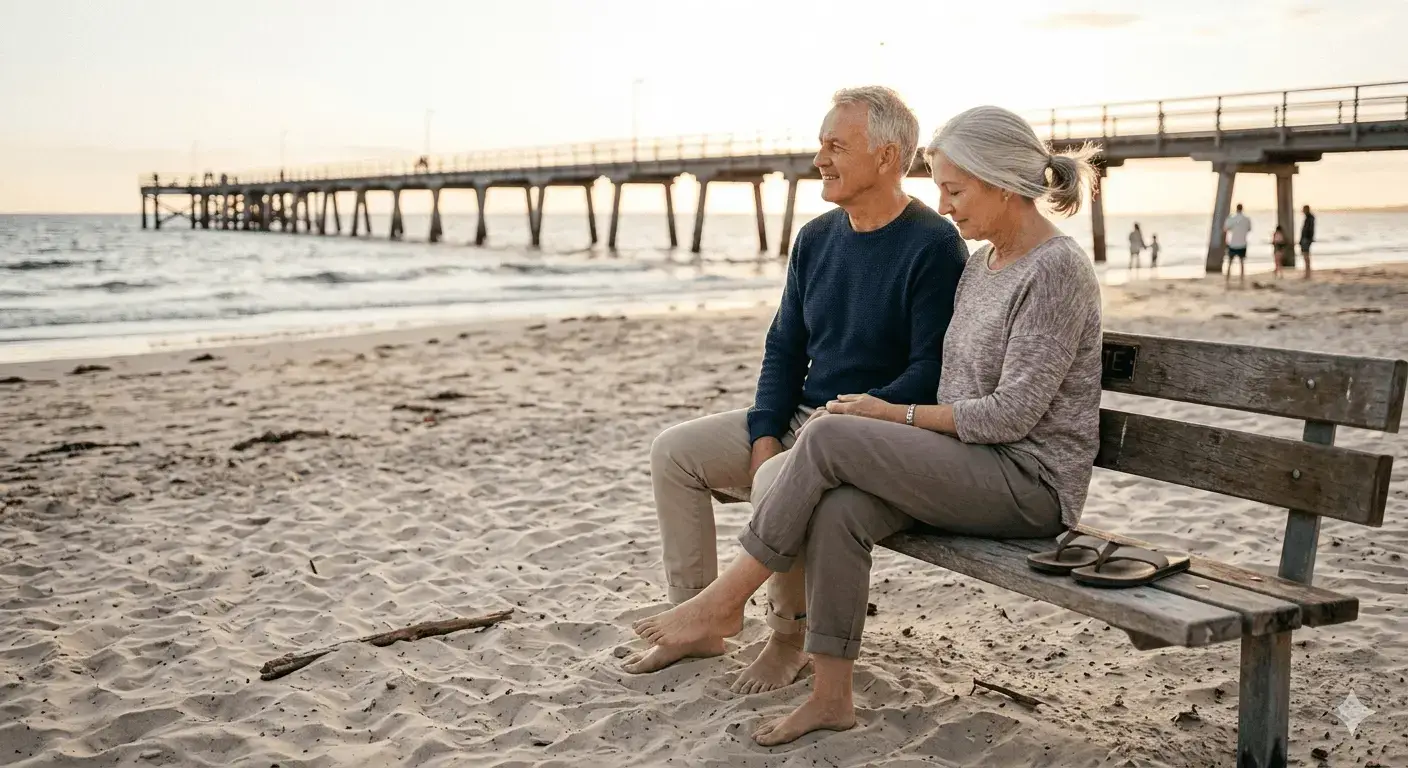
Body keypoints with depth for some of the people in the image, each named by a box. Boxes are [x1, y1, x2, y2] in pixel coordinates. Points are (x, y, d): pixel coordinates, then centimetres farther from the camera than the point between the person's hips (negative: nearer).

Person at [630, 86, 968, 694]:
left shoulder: (934, 246, -14)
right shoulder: (817, 237, 9)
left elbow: (931, 373, -19)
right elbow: (784, 348, 11)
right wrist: (765, 435, -3)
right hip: (799, 418, 8)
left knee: (779, 482, -34)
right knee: (673, 450, 0)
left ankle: (788, 639, -9)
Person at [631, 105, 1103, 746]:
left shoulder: (1057, 270, -13)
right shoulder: (982, 262, 14)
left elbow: (1011, 414, -18)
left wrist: (895, 415, -12)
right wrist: (902, 428, 1)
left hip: (1032, 482, -8)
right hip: (973, 469, 8)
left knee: (828, 438, -22)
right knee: (837, 510, -20)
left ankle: (725, 601, -9)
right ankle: (830, 697, -10)